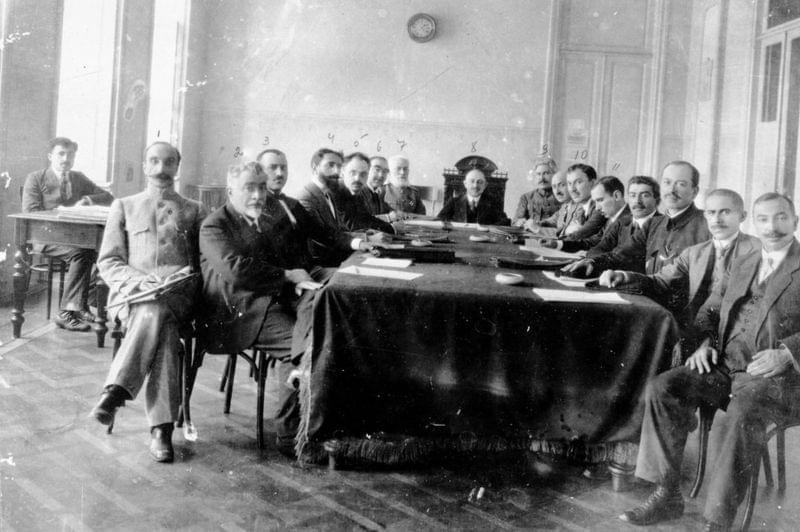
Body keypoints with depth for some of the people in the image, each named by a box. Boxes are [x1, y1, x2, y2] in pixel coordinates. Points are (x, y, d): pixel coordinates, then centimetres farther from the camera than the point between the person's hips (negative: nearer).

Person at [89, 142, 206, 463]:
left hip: (179, 295, 0)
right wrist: (139, 281, -8)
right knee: (160, 321, -36)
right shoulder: (124, 207, 20)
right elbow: (108, 262, 12)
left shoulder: (194, 211, 22)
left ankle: (117, 391, -38)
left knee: (157, 313, -38)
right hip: (131, 293, 0)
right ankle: (161, 426, -39)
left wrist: (188, 275, -8)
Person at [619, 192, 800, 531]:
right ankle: (666, 495, -12)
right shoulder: (743, 265, 22)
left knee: (743, 413, -37)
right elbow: (713, 309, 23)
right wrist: (707, 342, 2)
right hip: (725, 367, 6)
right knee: (660, 388, -17)